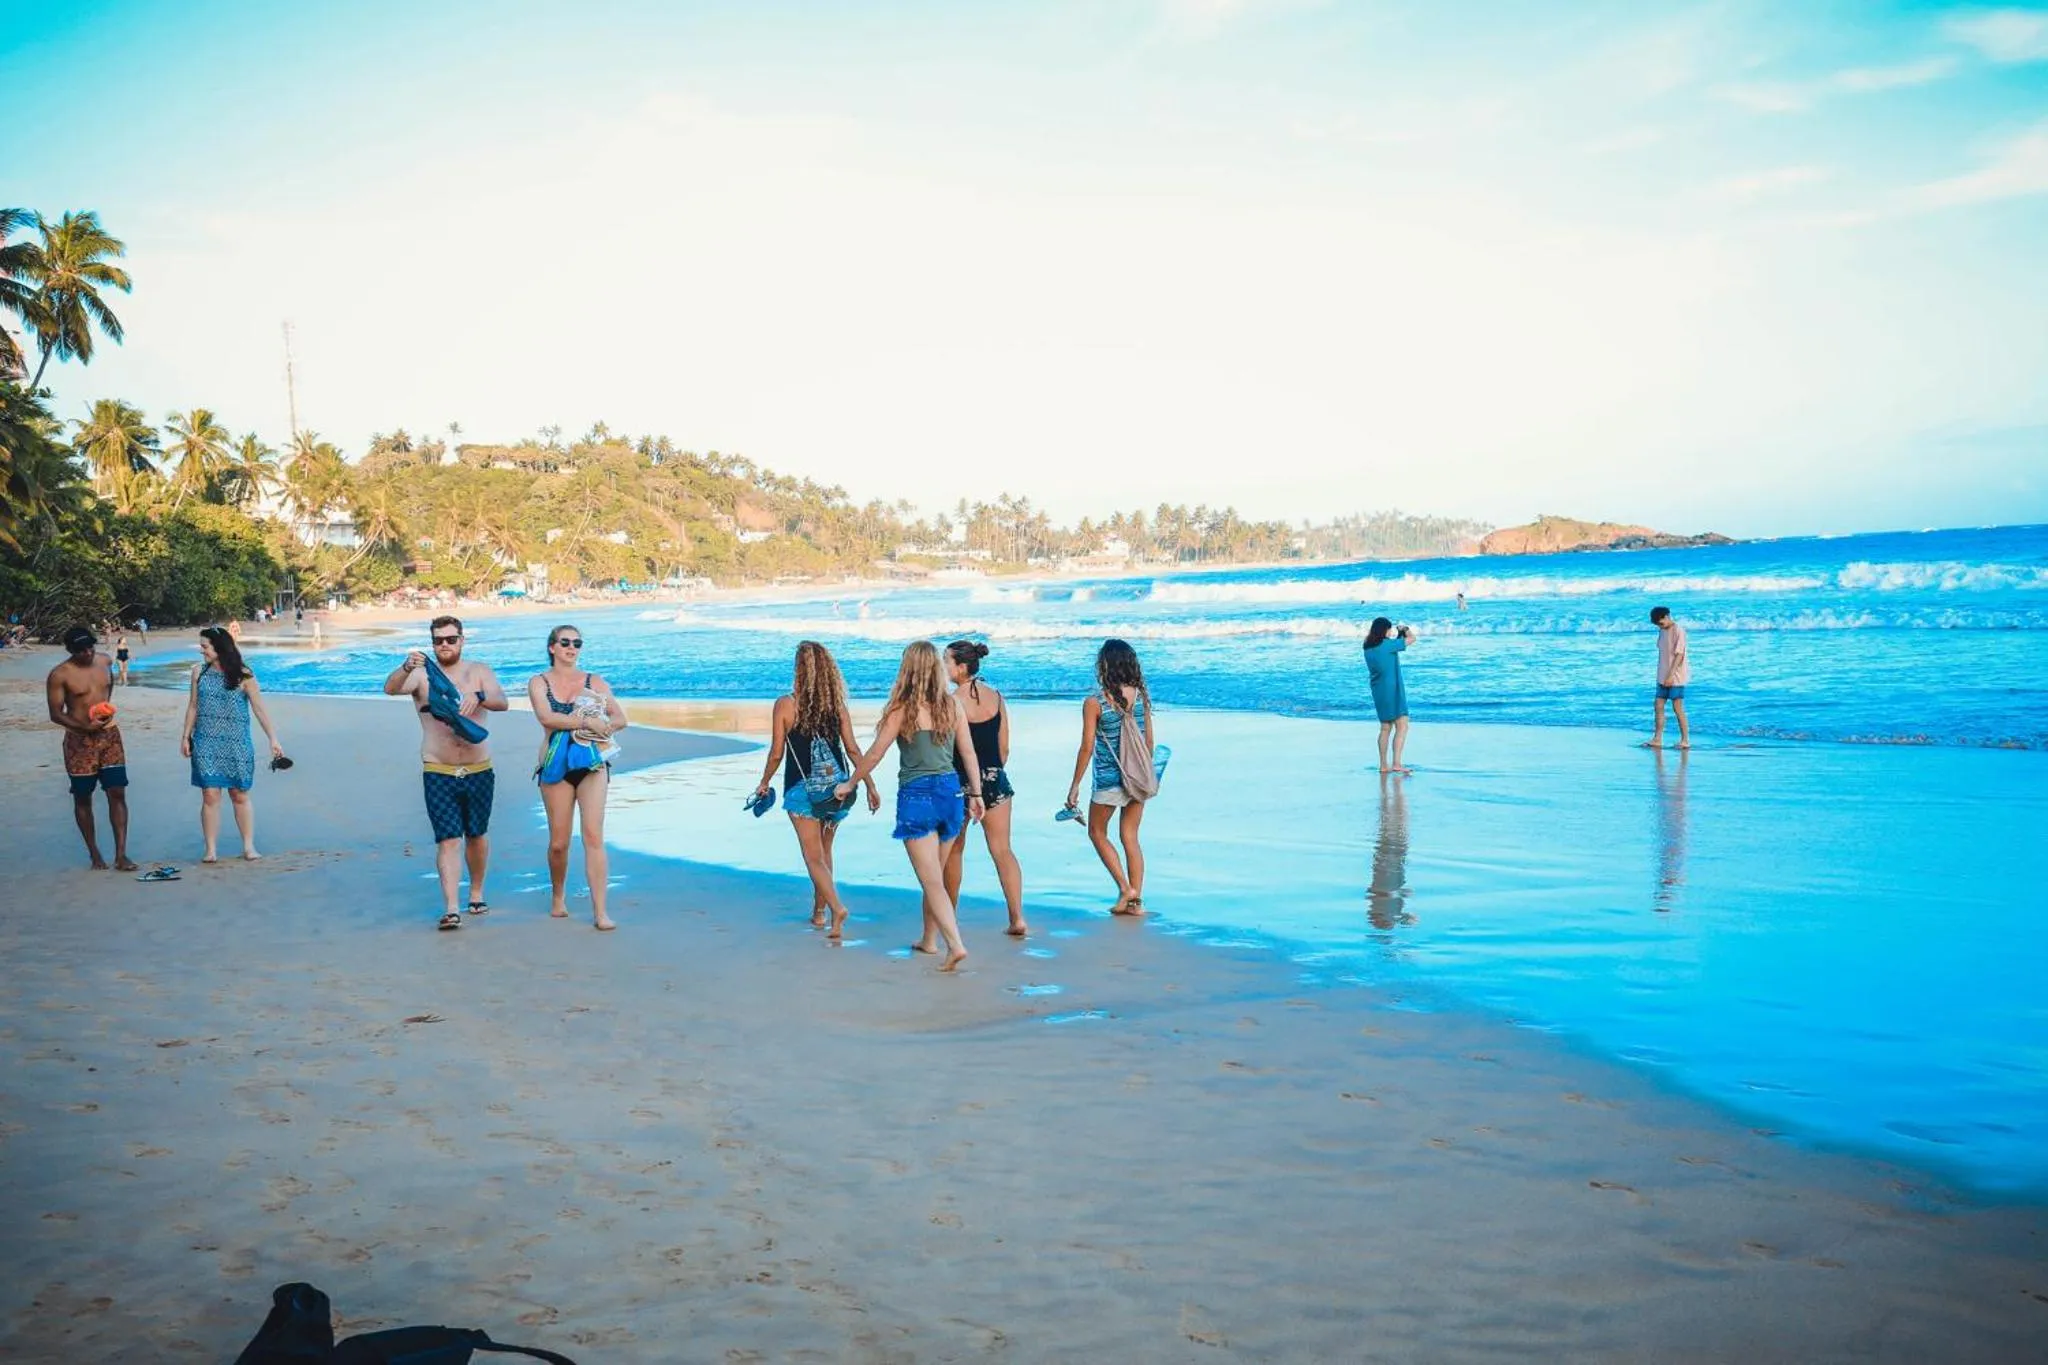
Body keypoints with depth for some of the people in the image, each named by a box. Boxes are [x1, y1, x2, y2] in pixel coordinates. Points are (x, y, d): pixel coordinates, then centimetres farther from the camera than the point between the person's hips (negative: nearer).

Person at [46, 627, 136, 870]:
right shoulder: (60, 675, -10)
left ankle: (120, 854, -3)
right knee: (83, 798, 6)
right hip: (79, 740, -3)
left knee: (117, 793, -4)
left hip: (109, 735, 3)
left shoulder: (104, 661, 4)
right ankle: (94, 853, 20)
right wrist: (84, 726, -22)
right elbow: (55, 714, -9)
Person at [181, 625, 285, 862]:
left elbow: (260, 709, -4)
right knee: (210, 795, -2)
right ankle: (211, 850, 3)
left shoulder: (242, 675, -6)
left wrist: (273, 740, -7)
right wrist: (186, 737, 10)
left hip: (236, 744, -2)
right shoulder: (199, 672, 4)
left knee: (240, 795, 6)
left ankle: (248, 846, 13)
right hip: (206, 743, 2)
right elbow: (193, 706, 11)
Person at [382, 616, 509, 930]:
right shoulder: (422, 674, -1)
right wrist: (406, 668, -40)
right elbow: (391, 689, -19)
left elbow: (502, 702, -12)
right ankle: (451, 908, -14)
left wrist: (479, 696, -34)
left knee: (477, 834, 15)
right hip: (438, 773, -2)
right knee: (448, 839, -9)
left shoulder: (479, 671, 4)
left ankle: (476, 893, 34)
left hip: (479, 771, 2)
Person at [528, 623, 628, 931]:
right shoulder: (539, 683, 6)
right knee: (558, 843, 3)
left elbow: (620, 719, 2)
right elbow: (546, 717, -12)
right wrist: (588, 722, -15)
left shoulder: (594, 682, 9)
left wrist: (591, 727, -15)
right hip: (556, 765, 0)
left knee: (594, 836, -10)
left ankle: (600, 911, -11)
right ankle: (559, 897, 29)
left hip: (592, 764, 0)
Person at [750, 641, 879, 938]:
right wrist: (870, 786, 7)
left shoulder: (785, 704, -8)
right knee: (824, 850, 20)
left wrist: (764, 784, 11)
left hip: (802, 787, -4)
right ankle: (819, 911, 29)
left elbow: (776, 753, -5)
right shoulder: (837, 704, 0)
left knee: (813, 856, -1)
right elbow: (853, 749, 0)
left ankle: (836, 907, -22)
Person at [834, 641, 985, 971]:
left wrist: (849, 785, 10)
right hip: (950, 791, 5)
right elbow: (969, 753, 7)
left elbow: (874, 755, -4)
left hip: (917, 796, -5)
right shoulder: (952, 705, 3)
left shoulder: (902, 709, -9)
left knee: (932, 881, -4)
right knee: (935, 876, 19)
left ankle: (955, 945, -17)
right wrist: (976, 794, 16)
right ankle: (928, 940, 32)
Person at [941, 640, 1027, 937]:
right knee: (1002, 850, 3)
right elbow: (1004, 748, 7)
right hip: (995, 780, 4)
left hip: (959, 782, -3)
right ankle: (1017, 918, -6)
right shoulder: (996, 697, 2)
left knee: (954, 850, 14)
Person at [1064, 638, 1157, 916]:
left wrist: (1075, 786, -4)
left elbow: (1087, 747, -13)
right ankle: (1136, 900, 13)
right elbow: (1150, 740, 5)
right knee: (1130, 837, 13)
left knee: (1097, 833, 16)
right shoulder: (1141, 696, -2)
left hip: (1109, 780, -5)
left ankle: (1125, 888, 6)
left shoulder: (1094, 703, -15)